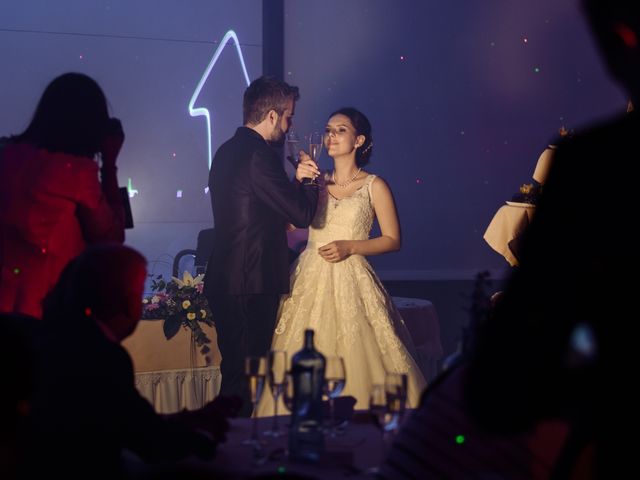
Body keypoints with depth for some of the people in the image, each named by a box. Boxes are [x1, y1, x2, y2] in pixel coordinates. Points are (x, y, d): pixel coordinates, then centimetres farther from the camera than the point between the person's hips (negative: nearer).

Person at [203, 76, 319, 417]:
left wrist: (297, 180, 13)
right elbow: (302, 214, -18)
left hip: (223, 282, 10)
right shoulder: (260, 155, -17)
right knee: (246, 376, -2)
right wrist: (309, 180, 1)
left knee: (235, 372, 17)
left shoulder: (226, 151, 14)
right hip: (252, 284, -10)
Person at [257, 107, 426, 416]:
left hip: (350, 283, -3)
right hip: (309, 280, 3)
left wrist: (350, 246, -11)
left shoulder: (374, 186, 2)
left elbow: (393, 240, 0)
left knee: (354, 362, -5)